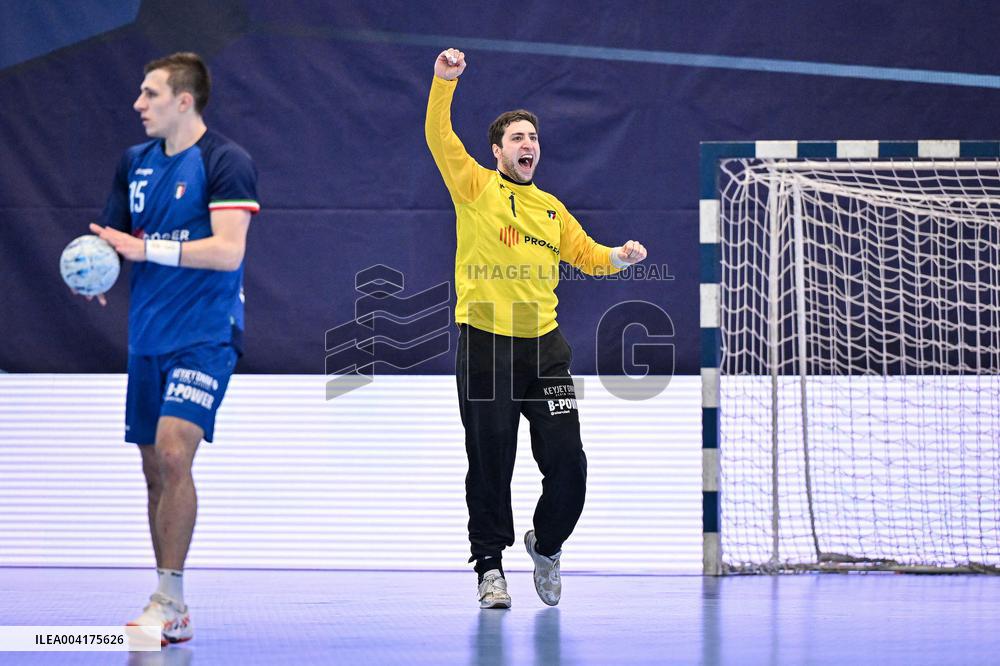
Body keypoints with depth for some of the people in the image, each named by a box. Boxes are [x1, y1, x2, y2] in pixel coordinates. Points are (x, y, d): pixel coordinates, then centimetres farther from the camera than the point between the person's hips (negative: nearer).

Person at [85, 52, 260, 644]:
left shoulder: (226, 162, -9)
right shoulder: (136, 163, 12)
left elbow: (227, 250, -19)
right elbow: (113, 237, 19)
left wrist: (147, 247, -23)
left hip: (205, 334, -7)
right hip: (148, 335, 7)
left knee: (174, 452, -21)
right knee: (156, 469, 8)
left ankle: (170, 599, -16)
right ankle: (173, 613, 14)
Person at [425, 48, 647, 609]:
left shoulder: (552, 208, 18)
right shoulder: (476, 187, 4)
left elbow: (586, 254, 23)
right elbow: (439, 138, -8)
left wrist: (619, 257, 2)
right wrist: (444, 82, -21)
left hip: (544, 344, 4)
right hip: (485, 342, -4)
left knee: (567, 458, -2)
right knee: (490, 462, -1)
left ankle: (547, 545, 23)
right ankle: (490, 565, 12)